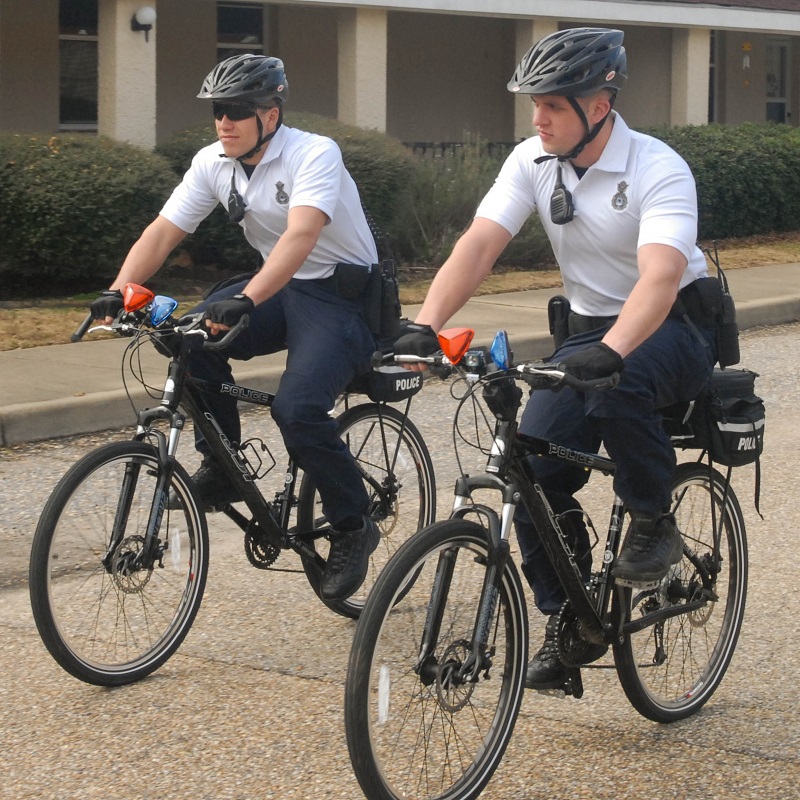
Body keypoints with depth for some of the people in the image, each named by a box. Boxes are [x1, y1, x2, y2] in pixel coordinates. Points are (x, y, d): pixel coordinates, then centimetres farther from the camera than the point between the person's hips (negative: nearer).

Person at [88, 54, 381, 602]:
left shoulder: (314, 154, -23)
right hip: (280, 288, 7)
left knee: (298, 409, -27)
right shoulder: (213, 164, -2)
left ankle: (354, 527, -5)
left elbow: (300, 236, -38)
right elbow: (163, 231, -5)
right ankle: (221, 471, -3)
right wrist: (118, 292, -22)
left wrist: (246, 301, -52)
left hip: (343, 295, -7)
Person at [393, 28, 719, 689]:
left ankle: (654, 523, -14)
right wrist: (423, 327, -32)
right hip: (591, 329, 5)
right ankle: (569, 621, 4)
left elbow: (660, 277, -37)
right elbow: (477, 246, -16)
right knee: (533, 468, -13)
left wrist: (609, 353, -55)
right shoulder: (533, 161, -7)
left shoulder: (658, 170, -23)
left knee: (616, 385, -39)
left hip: (676, 326, -5)